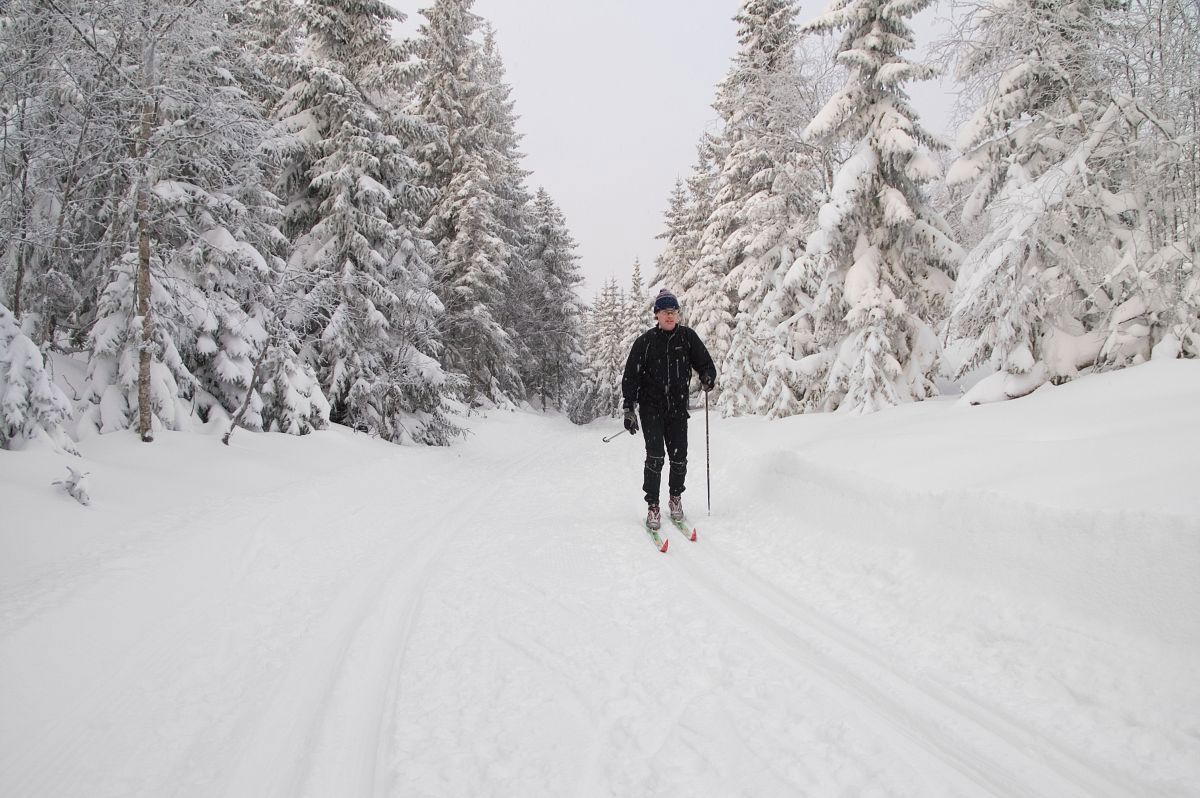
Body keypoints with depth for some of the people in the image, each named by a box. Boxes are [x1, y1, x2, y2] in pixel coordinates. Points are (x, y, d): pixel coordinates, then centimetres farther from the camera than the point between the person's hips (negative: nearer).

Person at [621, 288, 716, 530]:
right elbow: (631, 376, -2)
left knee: (679, 458, 2)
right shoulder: (645, 341, -3)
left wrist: (708, 377, -15)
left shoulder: (688, 337, 2)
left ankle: (675, 497, 26)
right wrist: (629, 409, -8)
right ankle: (653, 506, 1)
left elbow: (705, 363, 8)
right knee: (655, 456, -10)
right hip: (651, 408, -2)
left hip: (678, 408, 2)